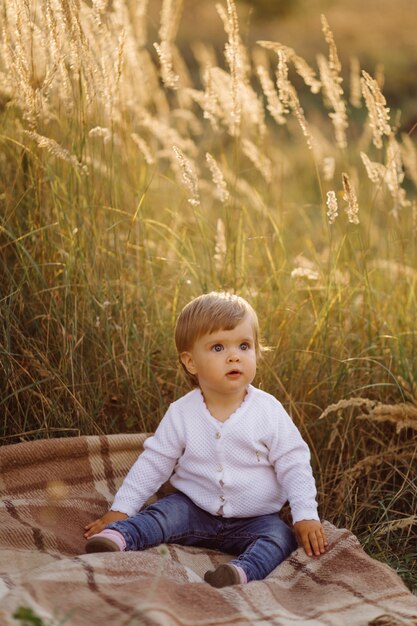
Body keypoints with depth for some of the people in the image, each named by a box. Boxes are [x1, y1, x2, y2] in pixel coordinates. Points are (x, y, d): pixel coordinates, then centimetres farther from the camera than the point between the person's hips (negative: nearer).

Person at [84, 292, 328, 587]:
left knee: (281, 536, -27)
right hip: (194, 510, 1)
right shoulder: (181, 414, -6)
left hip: (252, 519, -1)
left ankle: (243, 570, -47)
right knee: (162, 513, -23)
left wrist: (306, 516, -14)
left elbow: (293, 465, -6)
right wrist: (120, 509, -3)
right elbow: (153, 463, 1)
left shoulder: (269, 411, -9)